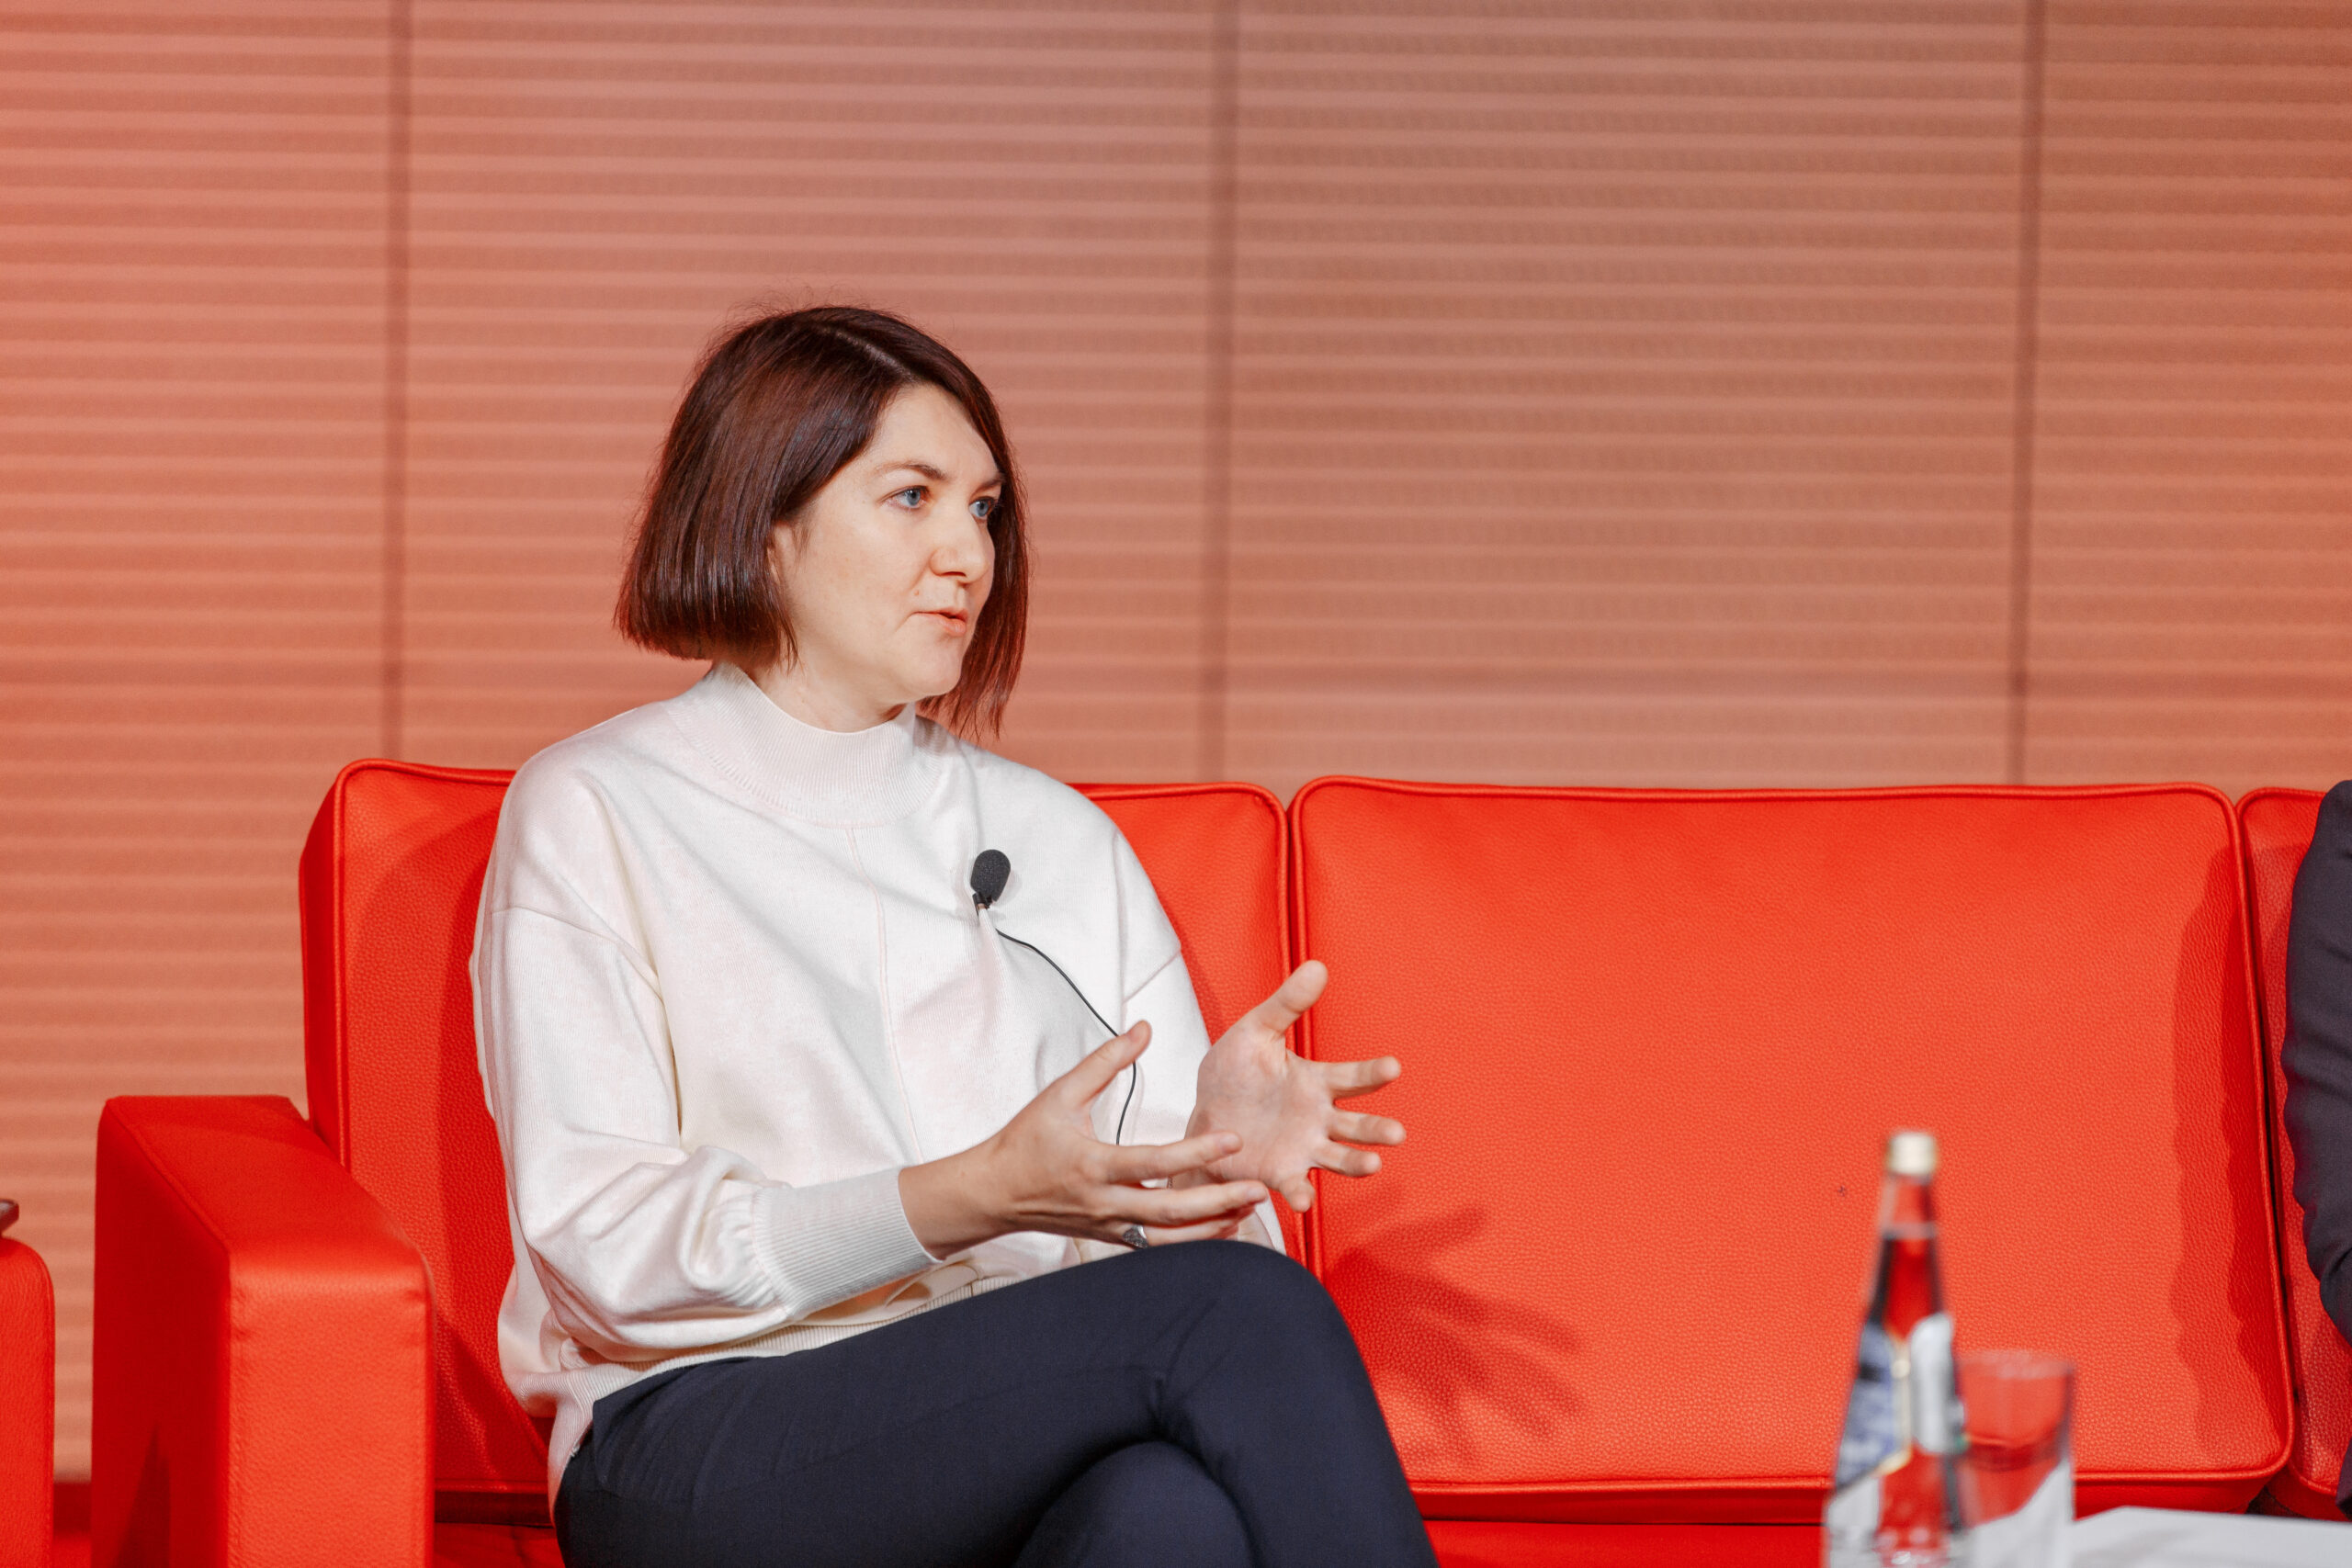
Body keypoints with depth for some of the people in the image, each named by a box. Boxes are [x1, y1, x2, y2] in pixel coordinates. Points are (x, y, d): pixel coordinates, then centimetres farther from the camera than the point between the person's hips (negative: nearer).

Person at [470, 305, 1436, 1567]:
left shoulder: (1055, 839, 21)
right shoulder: (593, 814, 5)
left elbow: (1161, 1210, 14)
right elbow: (604, 1249, -6)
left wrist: (1224, 1142, -11)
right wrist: (976, 1197, -19)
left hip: (1027, 1452, 4)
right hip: (700, 1453, -4)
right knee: (1242, 1311, -30)